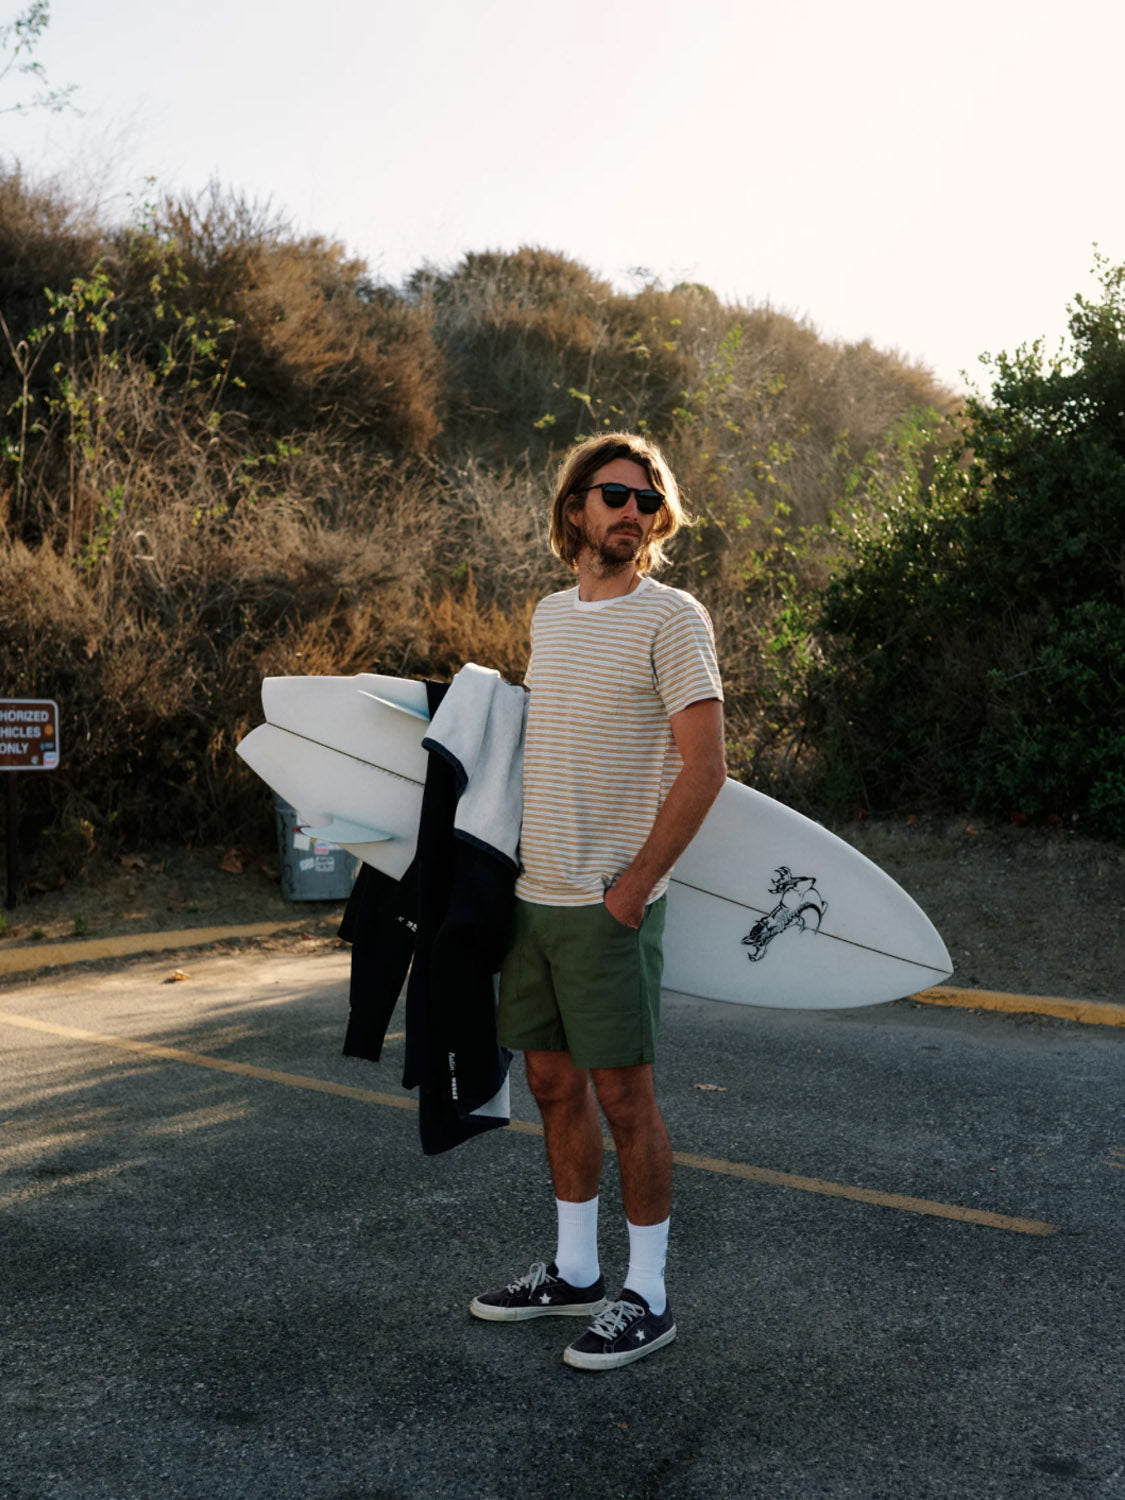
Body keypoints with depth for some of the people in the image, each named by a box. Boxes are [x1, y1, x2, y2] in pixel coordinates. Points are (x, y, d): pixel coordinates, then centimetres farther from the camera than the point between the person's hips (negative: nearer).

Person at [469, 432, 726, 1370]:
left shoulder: (671, 617, -9)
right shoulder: (549, 615, 13)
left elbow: (704, 768, -14)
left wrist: (633, 885, -15)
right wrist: (503, 860, 16)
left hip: (609, 904, -7)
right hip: (532, 894, 7)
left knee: (622, 1091, 0)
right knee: (554, 1081, 14)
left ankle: (647, 1298, 16)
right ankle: (576, 1272, 30)